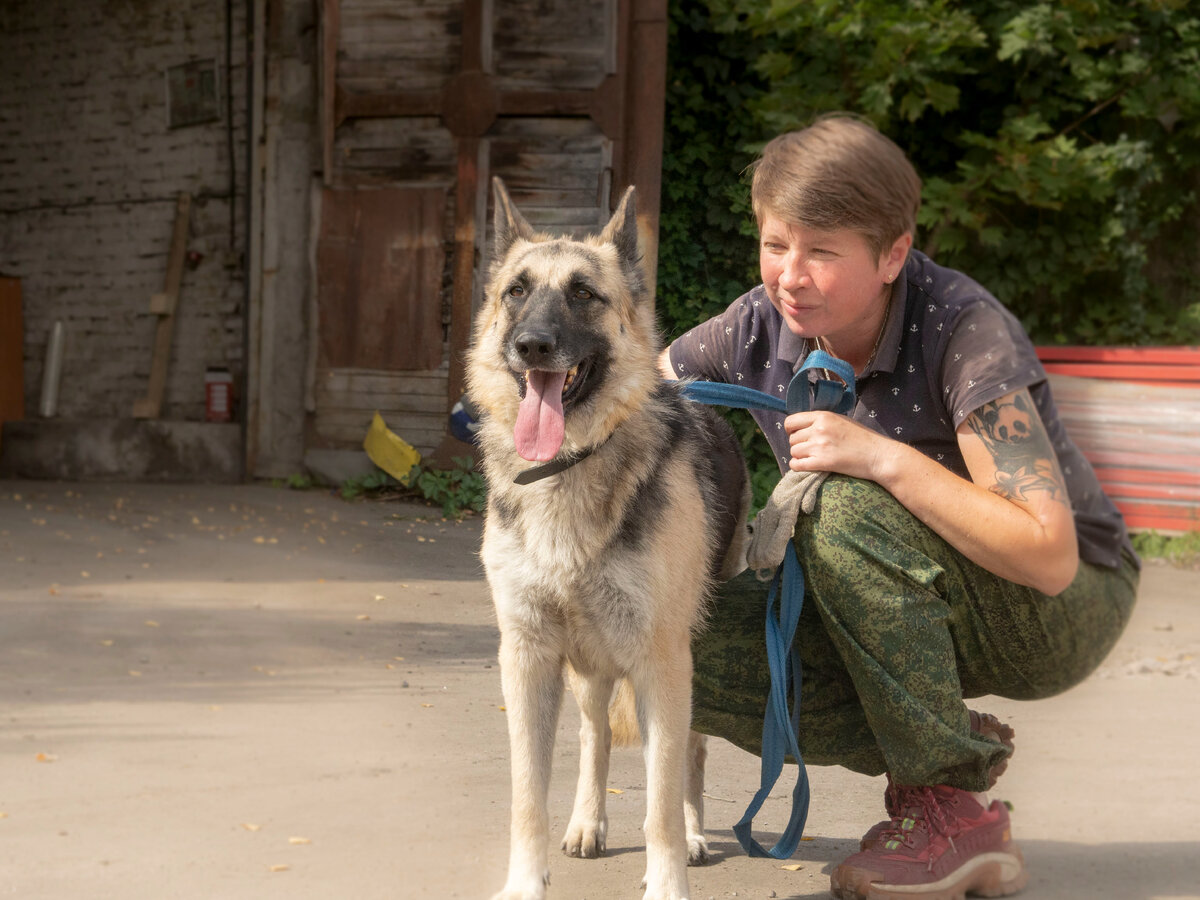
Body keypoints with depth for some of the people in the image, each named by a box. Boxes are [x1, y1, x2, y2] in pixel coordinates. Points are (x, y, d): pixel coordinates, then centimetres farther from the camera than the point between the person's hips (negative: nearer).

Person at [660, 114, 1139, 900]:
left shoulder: (966, 332, -27)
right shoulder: (762, 327, -10)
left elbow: (1048, 556, -33)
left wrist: (884, 458, -38)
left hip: (1064, 609, -6)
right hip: (912, 610, 6)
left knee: (847, 507, -34)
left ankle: (955, 805, -17)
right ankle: (959, 749, 0)